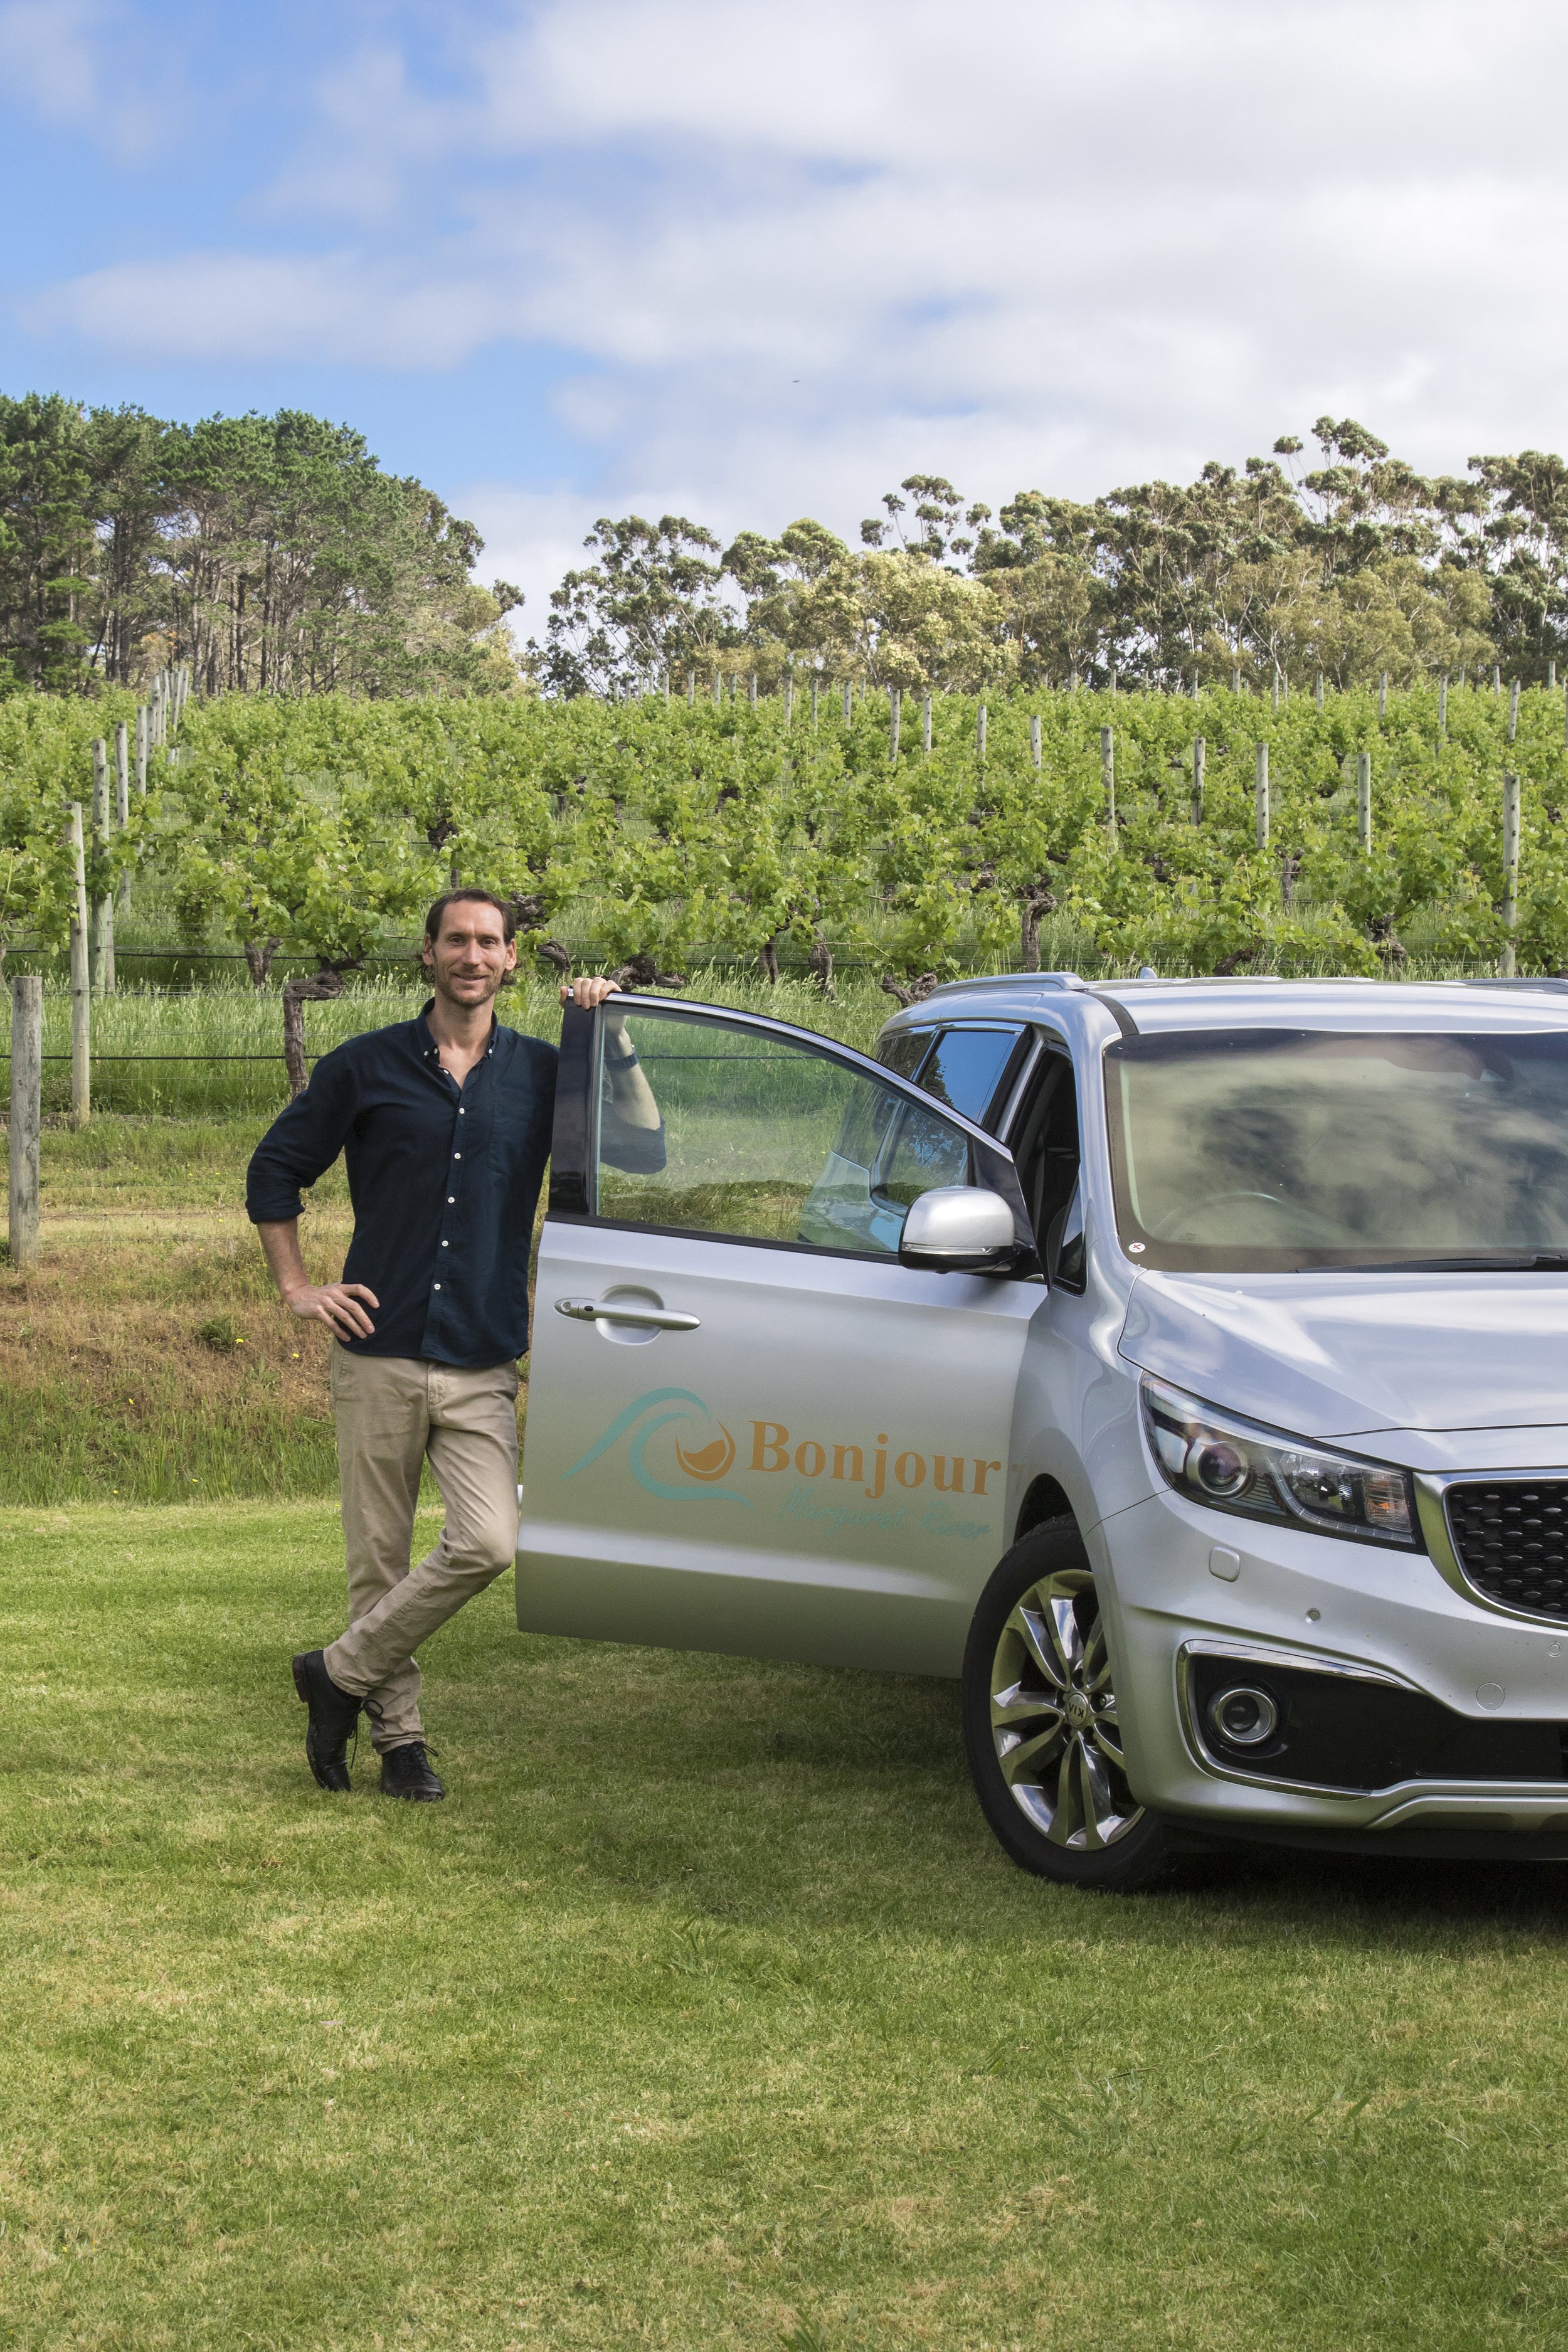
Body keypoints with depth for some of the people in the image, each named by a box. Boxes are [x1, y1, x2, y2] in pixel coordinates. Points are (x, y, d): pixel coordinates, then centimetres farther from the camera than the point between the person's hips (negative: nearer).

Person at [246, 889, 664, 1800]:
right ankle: (399, 1733, 18)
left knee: (488, 1544, -14)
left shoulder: (541, 1073, 8)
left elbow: (644, 1150, 4)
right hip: (381, 1355, -1)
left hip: (484, 1365, 1)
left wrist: (615, 1039, -3)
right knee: (380, 1556, 3)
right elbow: (274, 1171, 12)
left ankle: (342, 1673, 3)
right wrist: (298, 1286, 4)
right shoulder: (368, 1067, 4)